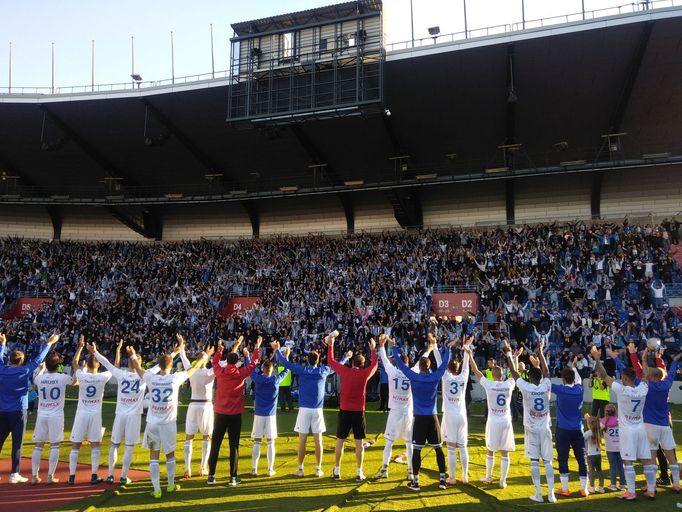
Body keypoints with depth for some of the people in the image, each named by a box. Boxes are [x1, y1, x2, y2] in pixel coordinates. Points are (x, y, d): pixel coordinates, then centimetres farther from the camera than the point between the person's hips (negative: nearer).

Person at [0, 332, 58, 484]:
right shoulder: (24, 371, -10)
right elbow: (38, 359, -3)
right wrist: (49, 343, 7)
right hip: (17, 412, -4)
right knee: (17, 443, 0)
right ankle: (14, 475, 1)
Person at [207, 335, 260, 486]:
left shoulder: (219, 372, -3)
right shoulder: (241, 373, -8)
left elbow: (215, 361, 19)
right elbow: (253, 363, 5)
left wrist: (219, 348, 30)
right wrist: (257, 347, 15)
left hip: (219, 413, 2)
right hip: (235, 414, -2)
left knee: (215, 444, 8)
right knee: (234, 445, 3)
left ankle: (211, 476, 11)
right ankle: (233, 477, 6)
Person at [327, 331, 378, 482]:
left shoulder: (344, 371, -5)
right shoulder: (365, 373, -4)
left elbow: (331, 361, 10)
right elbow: (374, 364, 16)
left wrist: (330, 344, 18)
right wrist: (373, 349, 27)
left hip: (344, 411, 0)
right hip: (358, 412, 0)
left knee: (340, 441, 8)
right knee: (359, 442, 6)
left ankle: (336, 472, 14)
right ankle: (359, 473, 9)